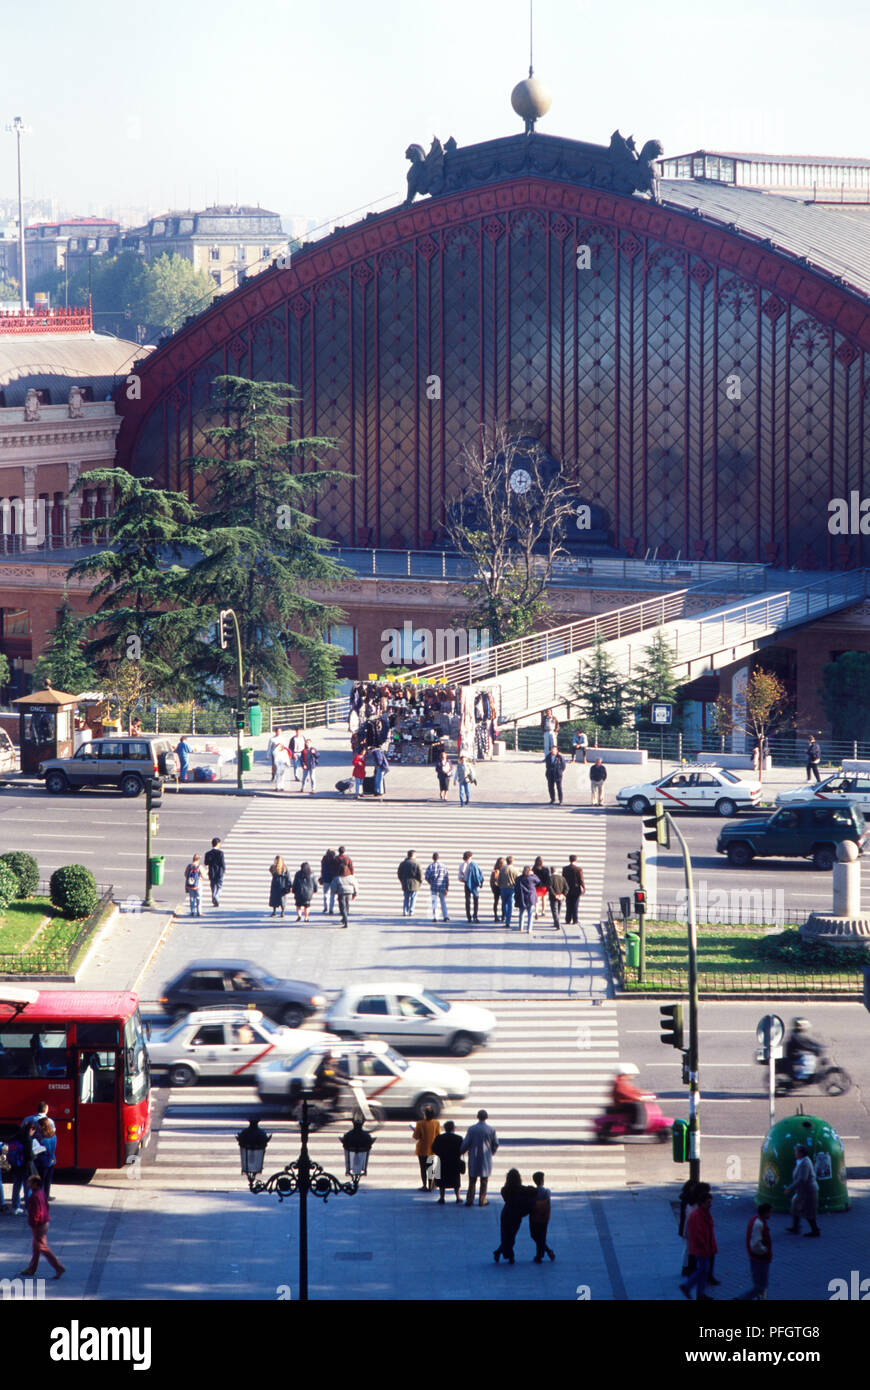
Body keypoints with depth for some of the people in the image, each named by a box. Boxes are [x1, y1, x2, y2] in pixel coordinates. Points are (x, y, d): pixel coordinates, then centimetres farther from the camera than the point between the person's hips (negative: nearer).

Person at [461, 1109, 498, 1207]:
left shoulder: (471, 1129, -8)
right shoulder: (491, 1129, -7)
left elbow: (466, 1143, -7)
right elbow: (496, 1144, 1)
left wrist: (461, 1152, 10)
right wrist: (492, 1152, 20)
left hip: (474, 1158, 0)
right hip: (486, 1158, 0)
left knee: (472, 1180, 9)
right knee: (484, 1180, 7)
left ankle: (469, 1200, 8)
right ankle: (483, 1200, 8)